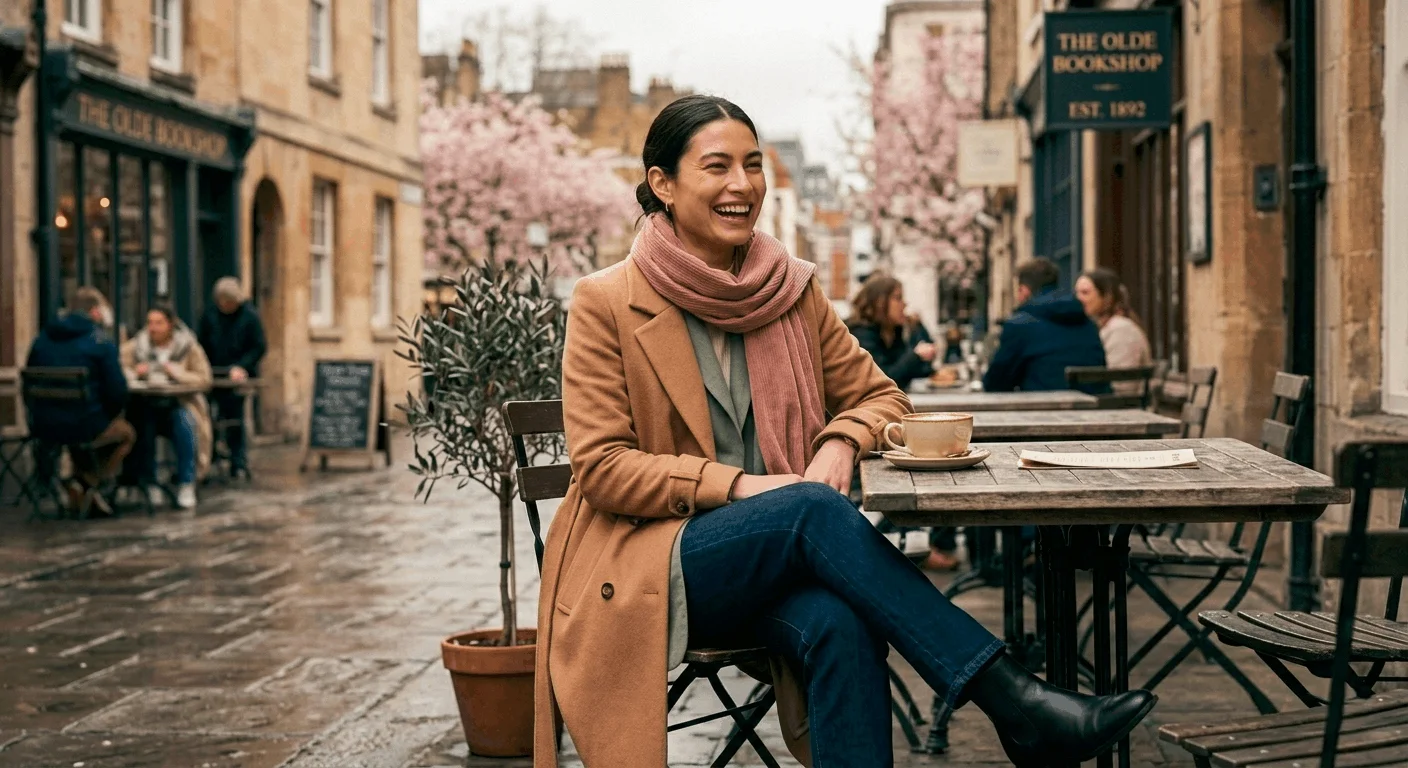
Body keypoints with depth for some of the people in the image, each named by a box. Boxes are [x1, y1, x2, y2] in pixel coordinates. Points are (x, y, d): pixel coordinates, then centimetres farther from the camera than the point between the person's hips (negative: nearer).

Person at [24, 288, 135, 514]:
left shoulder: (41, 340, 8)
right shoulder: (101, 343, -7)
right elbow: (117, 392, -10)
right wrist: (107, 416, 11)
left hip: (41, 427, 6)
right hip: (82, 426, -6)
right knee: (125, 434, 24)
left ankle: (82, 487, 27)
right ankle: (86, 484, 10)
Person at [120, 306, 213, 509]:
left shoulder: (189, 347, 3)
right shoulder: (135, 347, 7)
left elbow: (204, 380, -7)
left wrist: (177, 373, -19)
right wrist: (134, 373, -19)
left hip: (178, 403, -1)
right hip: (146, 406, 1)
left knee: (185, 424, -33)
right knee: (143, 424, -33)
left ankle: (186, 486, -23)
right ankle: (150, 484, -19)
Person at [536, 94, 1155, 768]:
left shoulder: (793, 290, 10)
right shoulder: (605, 304, -2)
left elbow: (880, 396, 15)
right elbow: (600, 467, -7)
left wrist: (841, 443, -9)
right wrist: (736, 483, -19)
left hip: (768, 571, 4)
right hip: (644, 566, -3)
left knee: (840, 625, -33)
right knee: (813, 508, -32)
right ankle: (1015, 703, -36)